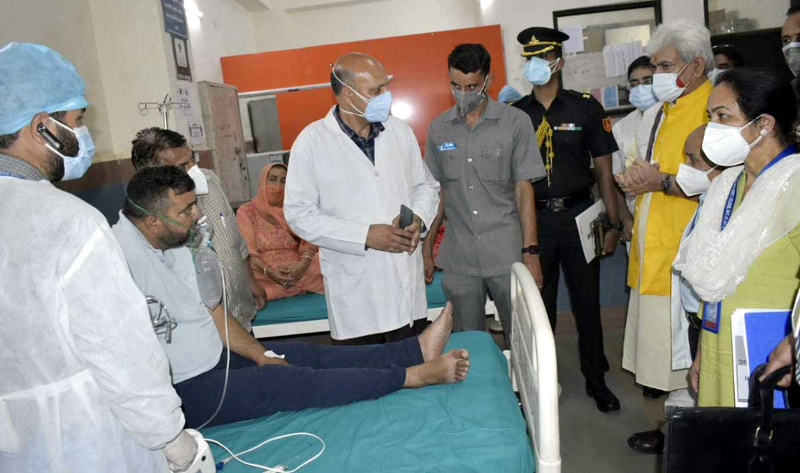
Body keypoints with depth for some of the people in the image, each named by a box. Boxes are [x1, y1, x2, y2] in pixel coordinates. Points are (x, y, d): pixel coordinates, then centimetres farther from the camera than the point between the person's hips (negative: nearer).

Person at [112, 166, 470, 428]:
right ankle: (413, 375, -10)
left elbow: (209, 310, 9)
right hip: (186, 390, -9)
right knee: (292, 381, -15)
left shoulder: (171, 245, 4)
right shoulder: (123, 256, -25)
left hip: (215, 358, 9)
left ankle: (417, 349, 2)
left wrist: (262, 355, 3)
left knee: (308, 354, 1)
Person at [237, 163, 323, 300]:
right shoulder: (246, 212, 9)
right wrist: (269, 271, -23)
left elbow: (309, 241, 2)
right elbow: (247, 251, -3)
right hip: (263, 272, -2)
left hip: (296, 268, 2)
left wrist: (302, 265, -21)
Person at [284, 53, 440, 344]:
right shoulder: (311, 142, -7)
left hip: (407, 280, 4)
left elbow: (426, 184, 16)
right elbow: (299, 214, -9)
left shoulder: (399, 130, 6)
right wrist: (365, 235, -17)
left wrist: (419, 217, -6)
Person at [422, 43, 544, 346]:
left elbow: (524, 190, -3)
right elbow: (437, 192, 11)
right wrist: (426, 250, 9)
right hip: (458, 259, 2)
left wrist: (530, 254, -7)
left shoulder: (515, 122, -2)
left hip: (507, 255, -2)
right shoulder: (438, 129, 7)